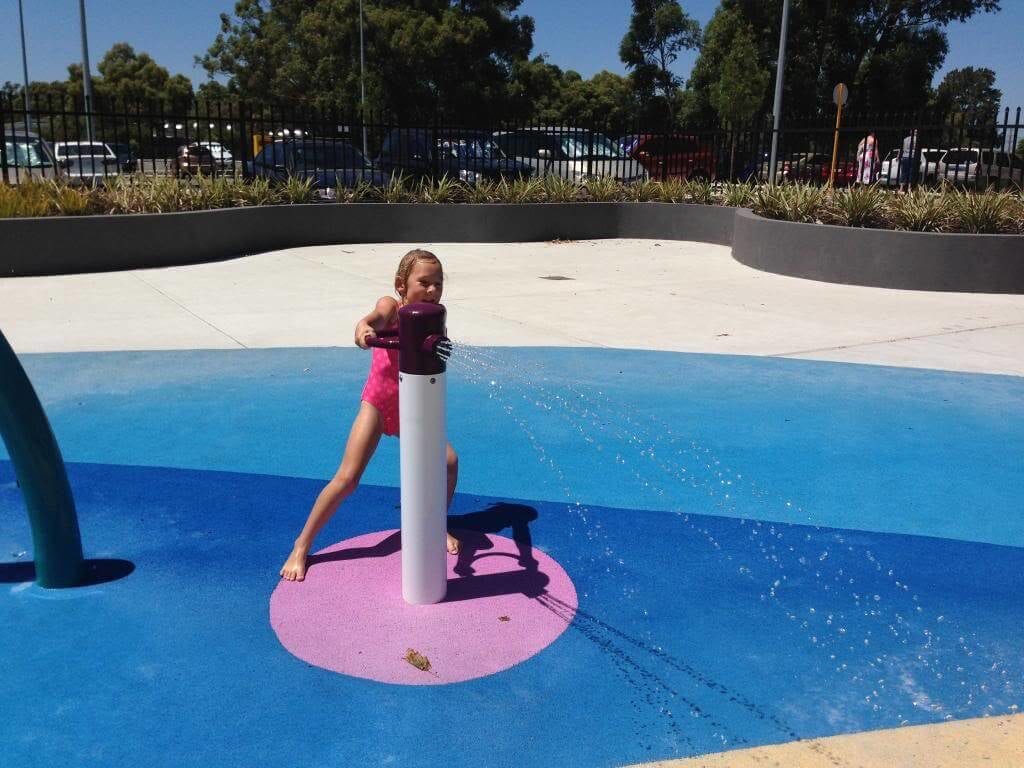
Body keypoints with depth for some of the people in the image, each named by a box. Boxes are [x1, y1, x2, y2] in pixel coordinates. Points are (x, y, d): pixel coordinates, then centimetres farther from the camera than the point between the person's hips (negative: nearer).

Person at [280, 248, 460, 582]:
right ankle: (301, 548, 4)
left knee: (448, 461, -12)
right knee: (347, 478, -12)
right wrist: (364, 330, -63)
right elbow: (376, 318, -39)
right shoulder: (391, 306, -17)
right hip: (377, 403, -3)